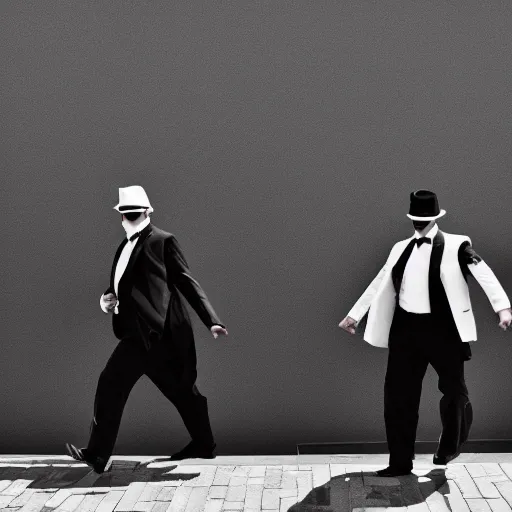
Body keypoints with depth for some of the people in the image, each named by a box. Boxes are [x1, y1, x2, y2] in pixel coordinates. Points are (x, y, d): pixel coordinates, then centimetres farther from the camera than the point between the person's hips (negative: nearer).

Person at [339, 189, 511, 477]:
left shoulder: (456, 246, -3)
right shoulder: (401, 248, 11)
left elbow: (484, 274, -13)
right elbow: (380, 282, 16)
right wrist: (355, 314, 16)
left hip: (442, 328, -4)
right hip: (405, 328, 4)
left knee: (453, 390, 10)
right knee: (398, 394, 3)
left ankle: (451, 445, 39)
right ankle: (401, 462, 15)